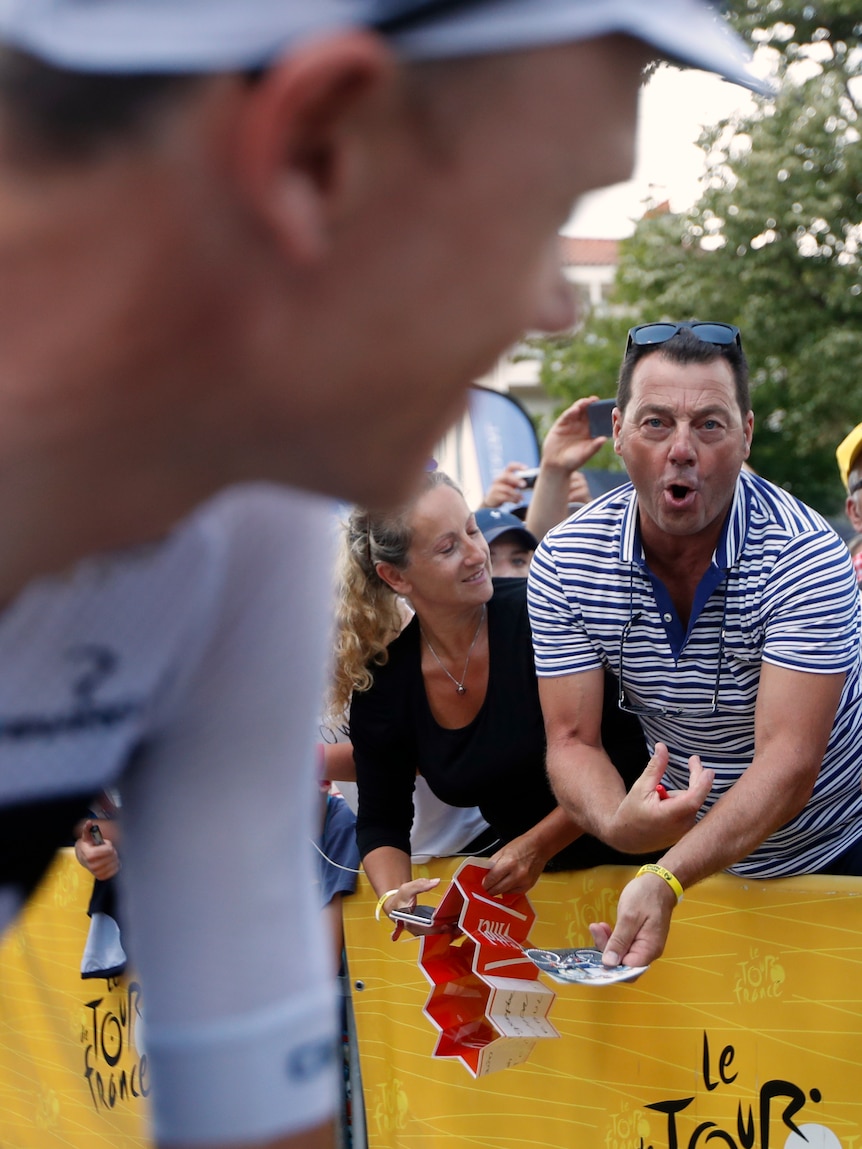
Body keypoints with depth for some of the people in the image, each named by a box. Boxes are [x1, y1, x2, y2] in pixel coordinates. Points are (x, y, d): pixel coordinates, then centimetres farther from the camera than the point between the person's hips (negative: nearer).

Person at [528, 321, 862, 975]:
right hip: (687, 846, 3)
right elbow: (573, 740, -12)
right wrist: (618, 824, -36)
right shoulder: (565, 564, -13)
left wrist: (667, 881, -47)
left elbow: (788, 762, -33)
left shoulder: (806, 558, -26)